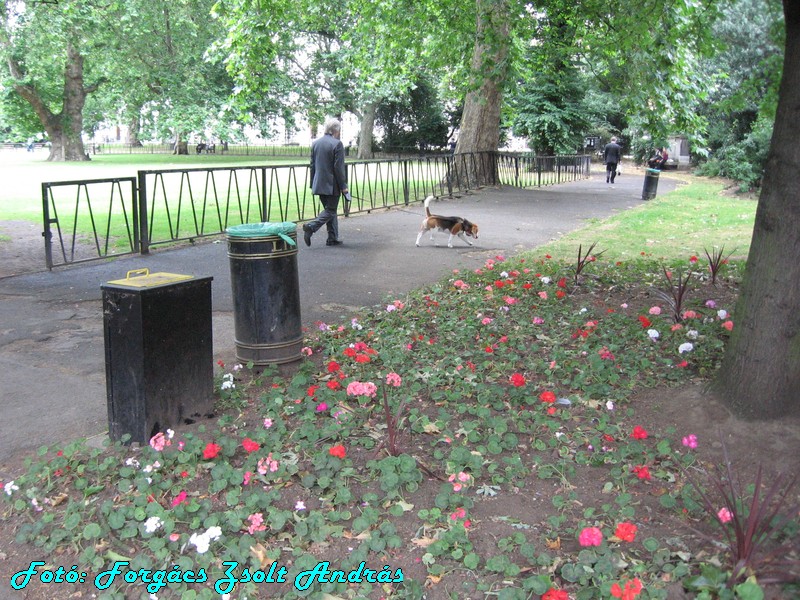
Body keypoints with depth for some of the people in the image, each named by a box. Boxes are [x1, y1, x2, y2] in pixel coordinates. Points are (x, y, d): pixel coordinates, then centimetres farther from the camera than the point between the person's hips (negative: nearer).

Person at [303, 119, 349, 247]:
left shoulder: (315, 143, 9)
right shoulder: (337, 144, -12)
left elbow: (312, 165, 12)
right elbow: (338, 167, -15)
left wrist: (313, 184, 17)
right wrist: (343, 186, -10)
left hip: (319, 184, 7)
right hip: (332, 185, -7)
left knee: (330, 209, 15)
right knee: (330, 210, 0)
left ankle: (333, 238, 15)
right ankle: (311, 226, -17)